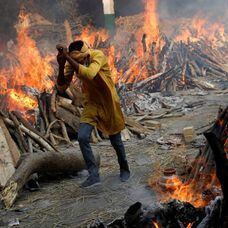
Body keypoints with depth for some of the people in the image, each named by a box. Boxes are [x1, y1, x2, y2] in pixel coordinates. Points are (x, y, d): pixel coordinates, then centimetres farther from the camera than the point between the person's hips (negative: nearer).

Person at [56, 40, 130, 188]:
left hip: (109, 103, -3)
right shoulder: (72, 62, -13)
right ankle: (94, 175, -3)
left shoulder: (98, 56, -27)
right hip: (91, 103, 4)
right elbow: (62, 88, -14)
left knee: (116, 141, 10)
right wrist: (61, 66, -31)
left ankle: (124, 169, 36)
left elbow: (89, 75, -47)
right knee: (82, 137, -15)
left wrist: (67, 57, -45)